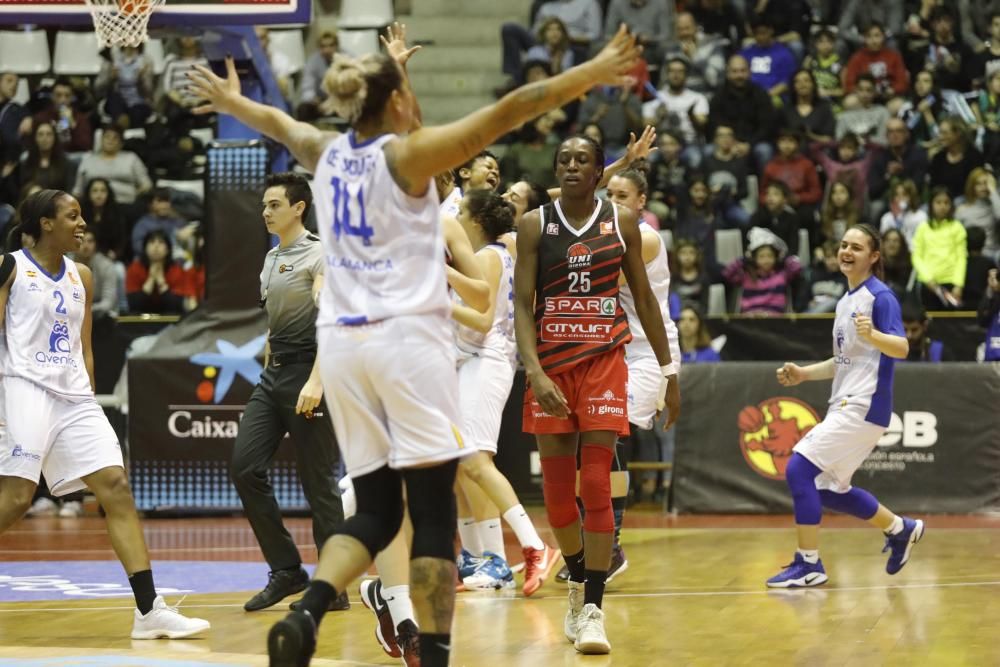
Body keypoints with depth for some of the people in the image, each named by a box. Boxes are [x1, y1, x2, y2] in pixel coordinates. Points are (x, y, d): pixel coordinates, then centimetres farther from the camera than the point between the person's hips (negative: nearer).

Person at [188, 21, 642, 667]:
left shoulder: (327, 152, 11)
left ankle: (306, 615, -14)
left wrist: (232, 101, 54)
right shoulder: (407, 154, -5)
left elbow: (278, 123, 34)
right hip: (408, 336, -6)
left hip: (342, 340, 6)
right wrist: (591, 73, -13)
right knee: (433, 510, -3)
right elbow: (506, 114, -11)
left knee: (375, 511, 9)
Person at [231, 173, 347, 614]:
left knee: (318, 481, -5)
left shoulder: (318, 254, -8)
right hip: (273, 376, 8)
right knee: (245, 466, -2)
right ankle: (286, 570, 6)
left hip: (308, 373, -8)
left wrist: (315, 380, -28)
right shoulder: (272, 258, 18)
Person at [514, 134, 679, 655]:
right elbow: (522, 305, -5)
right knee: (556, 491, 5)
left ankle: (593, 610, -10)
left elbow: (644, 297, 10)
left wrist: (668, 370, 9)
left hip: (604, 359, -1)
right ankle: (578, 585, 30)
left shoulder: (621, 223, 3)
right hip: (550, 362, 1)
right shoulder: (535, 225, 0)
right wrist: (535, 372, -18)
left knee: (596, 485, -11)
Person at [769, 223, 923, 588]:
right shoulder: (845, 302, 16)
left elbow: (901, 348, -23)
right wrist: (804, 373, 14)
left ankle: (808, 564, -11)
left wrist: (872, 335, -42)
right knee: (830, 489, 13)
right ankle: (900, 529, 29)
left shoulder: (881, 296, -10)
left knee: (800, 468, -17)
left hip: (863, 406, -10)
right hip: (844, 404, 10)